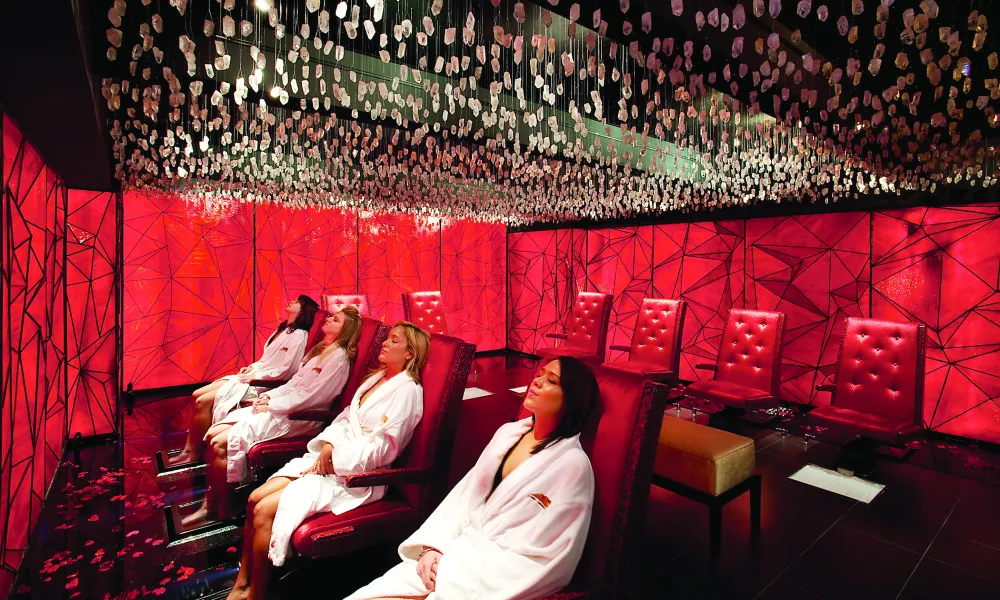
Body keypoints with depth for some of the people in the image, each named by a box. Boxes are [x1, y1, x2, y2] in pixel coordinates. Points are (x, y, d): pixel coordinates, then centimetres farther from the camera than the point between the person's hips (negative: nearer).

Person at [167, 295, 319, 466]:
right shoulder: (283, 329, 15)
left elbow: (286, 370, -19)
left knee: (203, 402, -15)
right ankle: (188, 449, 4)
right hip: (252, 376, 9)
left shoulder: (299, 335, -13)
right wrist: (251, 367, 4)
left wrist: (255, 375, -14)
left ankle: (196, 454, -1)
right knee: (197, 395, 1)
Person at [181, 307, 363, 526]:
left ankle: (225, 508, 5)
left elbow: (312, 395, -19)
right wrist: (270, 395, 2)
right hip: (277, 408, 9)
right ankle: (210, 504, 7)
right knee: (213, 433, -2)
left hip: (297, 417, -9)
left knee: (220, 443, -15)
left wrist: (272, 406, -13)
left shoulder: (339, 357, -13)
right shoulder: (320, 349, 16)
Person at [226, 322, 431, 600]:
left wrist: (332, 462, -13)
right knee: (255, 498, -1)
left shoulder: (406, 390, -15)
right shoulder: (377, 377, 11)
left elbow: (380, 449, -18)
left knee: (264, 511, -13)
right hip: (331, 457, 8)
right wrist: (328, 446, -5)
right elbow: (346, 418, 12)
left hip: (354, 475, -8)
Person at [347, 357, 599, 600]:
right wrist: (432, 546, -4)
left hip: (497, 578, -5)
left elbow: (538, 559, -15)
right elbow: (463, 495, 9)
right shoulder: (508, 433, 5)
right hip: (456, 552, 6)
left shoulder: (572, 464, -15)